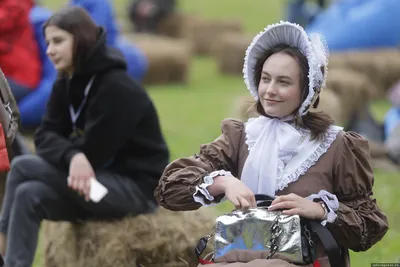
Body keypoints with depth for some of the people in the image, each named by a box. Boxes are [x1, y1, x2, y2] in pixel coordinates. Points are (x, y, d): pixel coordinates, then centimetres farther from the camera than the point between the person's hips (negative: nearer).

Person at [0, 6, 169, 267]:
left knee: (22, 167, -17)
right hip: (100, 181, 8)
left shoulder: (117, 88, -18)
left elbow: (92, 152, -20)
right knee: (30, 195, -17)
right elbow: (45, 136, -3)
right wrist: (72, 157, -24)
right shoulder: (67, 84, 7)